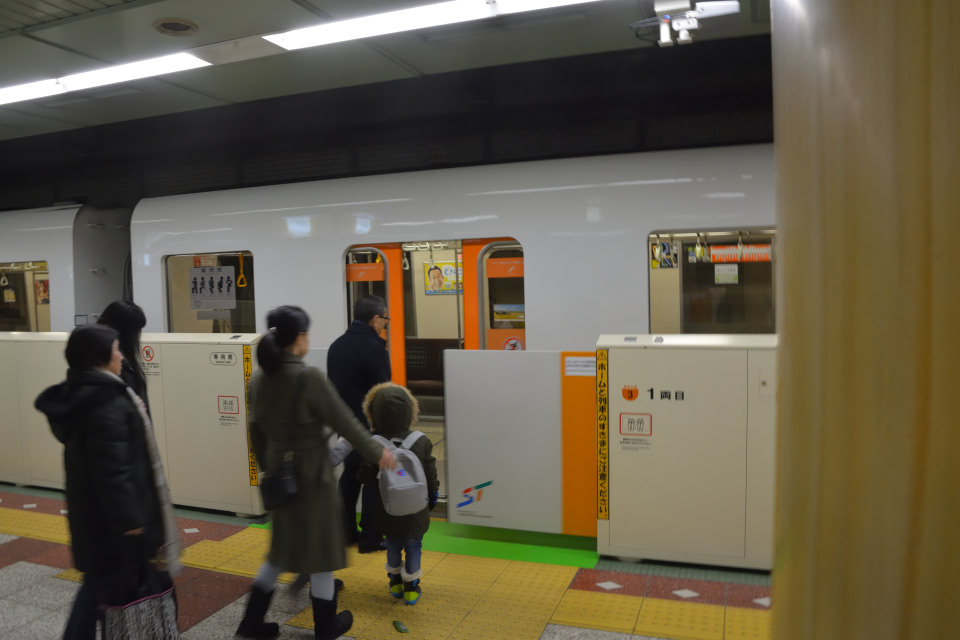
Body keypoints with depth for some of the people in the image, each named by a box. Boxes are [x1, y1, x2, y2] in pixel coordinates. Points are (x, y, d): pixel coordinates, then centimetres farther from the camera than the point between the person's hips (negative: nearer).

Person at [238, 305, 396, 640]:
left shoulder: (259, 378, 1)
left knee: (282, 550, 23)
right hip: (312, 474, -7)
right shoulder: (309, 377, -21)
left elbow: (256, 430, 9)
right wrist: (377, 453, -4)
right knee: (321, 552, 11)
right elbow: (344, 422, -15)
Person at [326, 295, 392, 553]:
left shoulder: (336, 345, 8)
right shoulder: (374, 348, -19)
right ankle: (370, 538, 9)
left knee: (349, 475, 18)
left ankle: (345, 531, 26)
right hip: (370, 424, -8)